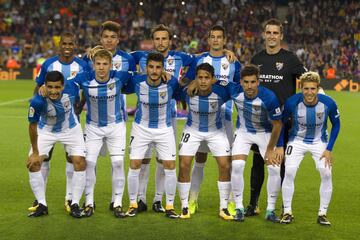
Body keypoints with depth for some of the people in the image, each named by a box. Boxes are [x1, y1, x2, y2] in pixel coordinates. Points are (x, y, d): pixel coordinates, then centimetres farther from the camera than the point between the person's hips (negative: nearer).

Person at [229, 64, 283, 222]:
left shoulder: (269, 98, -31)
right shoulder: (234, 92, -24)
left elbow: (277, 124, -18)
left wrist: (270, 149, -11)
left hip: (265, 133, -1)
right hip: (243, 132, 1)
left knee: (274, 167, -13)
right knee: (236, 166, -17)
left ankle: (270, 210, 4)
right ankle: (239, 208, -2)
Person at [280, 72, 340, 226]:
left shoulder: (329, 103, -23)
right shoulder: (292, 102, -25)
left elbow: (336, 125, -5)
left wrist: (329, 149, -9)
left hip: (319, 142, 1)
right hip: (297, 141, -1)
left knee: (326, 173, -13)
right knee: (289, 172, -16)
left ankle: (322, 213, 4)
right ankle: (287, 212, 0)